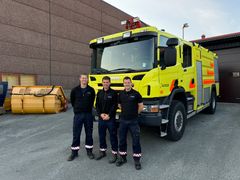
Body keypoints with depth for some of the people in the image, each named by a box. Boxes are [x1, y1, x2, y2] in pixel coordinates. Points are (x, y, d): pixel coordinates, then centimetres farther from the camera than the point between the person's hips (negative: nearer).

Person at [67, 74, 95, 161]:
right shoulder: (75, 90, -2)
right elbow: (72, 101, 12)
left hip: (88, 114, 0)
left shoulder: (91, 90, -3)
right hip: (78, 114, 0)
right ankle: (74, 152, 22)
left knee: (89, 133, 10)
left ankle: (89, 151, 25)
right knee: (76, 134, 7)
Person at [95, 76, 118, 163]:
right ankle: (102, 151, 31)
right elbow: (97, 105, 7)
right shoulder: (99, 93, 9)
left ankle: (114, 153, 15)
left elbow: (115, 106, -8)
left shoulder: (113, 93, -5)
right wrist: (100, 114, -7)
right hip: (101, 118, 5)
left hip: (111, 118, -4)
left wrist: (109, 115, -14)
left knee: (113, 136, 3)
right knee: (101, 135, 14)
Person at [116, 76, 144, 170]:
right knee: (122, 139, 12)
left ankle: (137, 160, 18)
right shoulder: (121, 94, 4)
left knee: (136, 140, 3)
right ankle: (122, 157, 29)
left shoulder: (136, 94, -8)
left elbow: (141, 106, -2)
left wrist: (135, 114, 8)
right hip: (123, 120, 4)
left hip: (133, 121, -4)